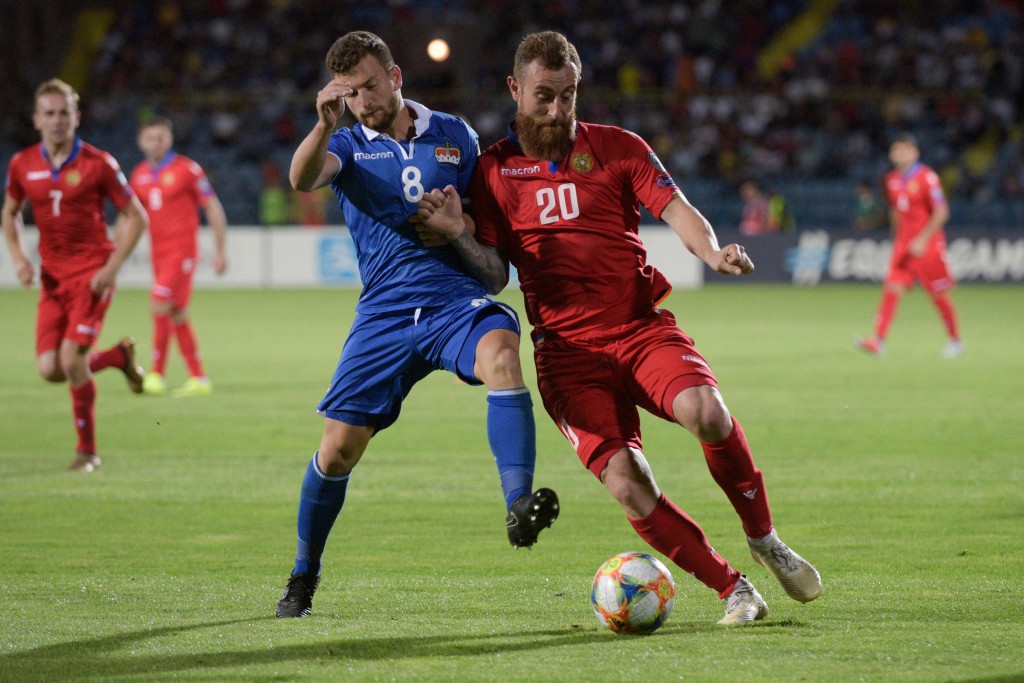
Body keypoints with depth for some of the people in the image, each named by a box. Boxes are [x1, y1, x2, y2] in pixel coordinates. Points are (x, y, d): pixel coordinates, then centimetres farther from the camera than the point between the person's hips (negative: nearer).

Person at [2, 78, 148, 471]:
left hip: (92, 273, -4)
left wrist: (110, 269, -12)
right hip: (52, 277, 4)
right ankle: (119, 356, 25)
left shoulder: (98, 163, -8)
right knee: (50, 369, -5)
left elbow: (135, 217, -3)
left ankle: (87, 450, 3)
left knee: (72, 359, -16)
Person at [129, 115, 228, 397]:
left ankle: (157, 372, -12)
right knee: (176, 314, 5)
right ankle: (198, 378, 10)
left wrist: (220, 250, -4)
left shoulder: (186, 169, -6)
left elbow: (213, 208, -2)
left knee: (159, 304, -18)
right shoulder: (139, 175, 10)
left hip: (182, 248, -6)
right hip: (158, 252, 6)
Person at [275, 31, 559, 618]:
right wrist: (324, 125, -35)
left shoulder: (454, 135, 12)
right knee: (340, 446, -3)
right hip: (384, 311, 0)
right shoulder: (349, 145, 8)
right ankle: (304, 576, 20)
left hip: (456, 297, 0)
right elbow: (302, 179, -16)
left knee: (501, 349, -35)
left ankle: (519, 505, -45)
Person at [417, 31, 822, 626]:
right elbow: (495, 272, 7)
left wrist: (712, 252, -22)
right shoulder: (494, 169, 9)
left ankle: (764, 539, -8)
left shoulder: (617, 148, 9)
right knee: (626, 482, -21)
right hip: (568, 350, 0)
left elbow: (677, 211, -1)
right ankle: (732, 589, -6)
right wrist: (457, 233, -13)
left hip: (644, 327, 0)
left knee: (705, 411, -31)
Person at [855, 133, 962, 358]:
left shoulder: (927, 177, -11)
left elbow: (941, 212, -13)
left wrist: (922, 240, -19)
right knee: (892, 289, -10)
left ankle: (955, 341, 20)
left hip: (928, 245, -5)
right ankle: (878, 341, -18)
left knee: (939, 295, 3)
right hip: (903, 244, 5)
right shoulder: (892, 180, 8)